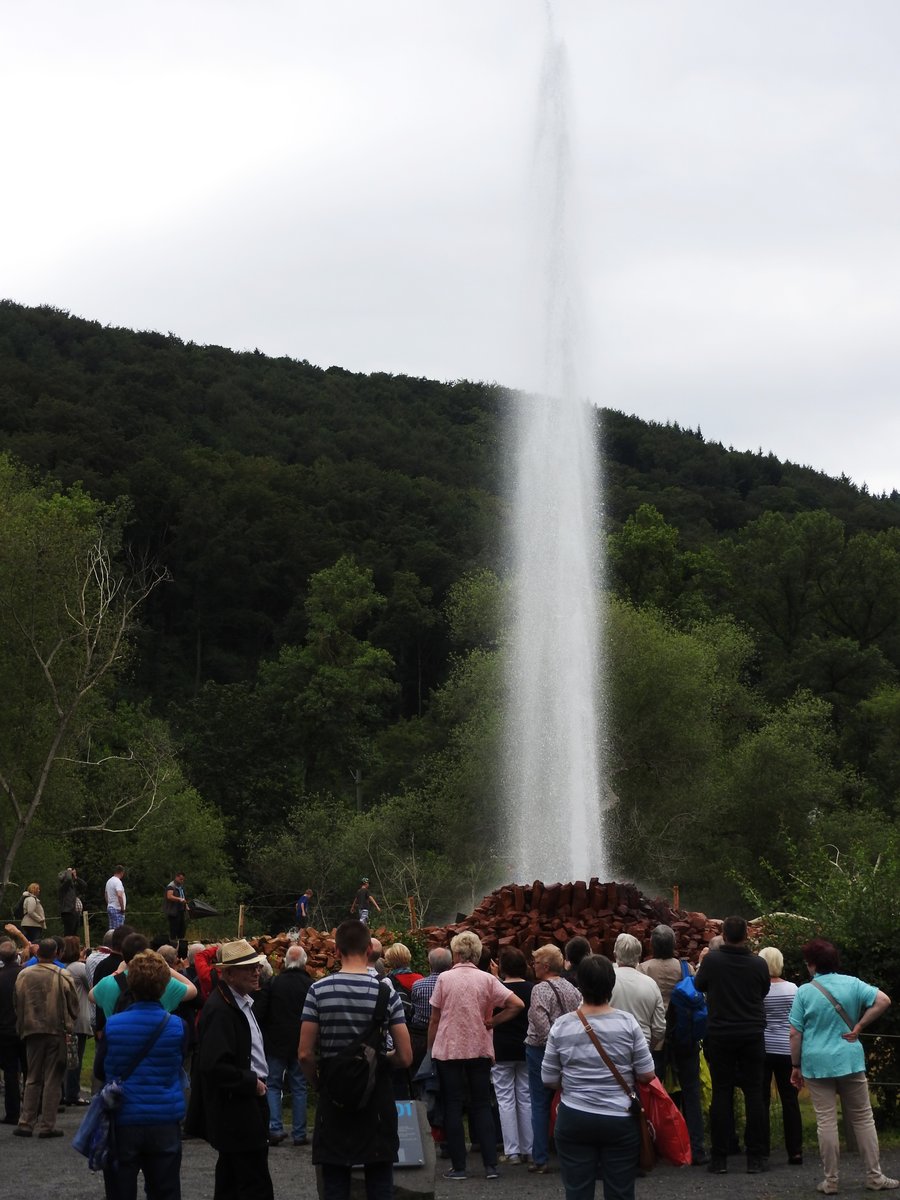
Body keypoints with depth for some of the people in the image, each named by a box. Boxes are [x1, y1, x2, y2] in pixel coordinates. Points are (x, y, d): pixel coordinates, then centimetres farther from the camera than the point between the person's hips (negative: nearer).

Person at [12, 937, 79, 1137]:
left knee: (32, 1079, 13)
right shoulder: (62, 976, -10)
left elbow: (16, 1003, 5)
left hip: (32, 1031, 2)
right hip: (56, 1031, -2)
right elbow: (73, 1004, -2)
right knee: (53, 1080, 4)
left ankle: (26, 1123, 9)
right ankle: (47, 1125, 2)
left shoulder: (24, 975, -3)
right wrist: (68, 1024, 15)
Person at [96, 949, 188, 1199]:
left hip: (122, 1123, -1)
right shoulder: (177, 1027, -8)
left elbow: (100, 1071, 3)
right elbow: (178, 1067, 6)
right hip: (165, 1123, 1)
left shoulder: (112, 1026, -10)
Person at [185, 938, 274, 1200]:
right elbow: (215, 1065, -27)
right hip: (236, 1109, -10)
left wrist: (256, 1081, 9)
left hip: (243, 1103, 10)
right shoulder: (219, 1009, -20)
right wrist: (251, 1082, -17)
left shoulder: (243, 1001, 12)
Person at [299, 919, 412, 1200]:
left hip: (333, 1094, 0)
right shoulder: (386, 991, -7)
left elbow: (305, 1055, -8)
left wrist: (318, 1083, 11)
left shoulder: (319, 990, -6)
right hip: (377, 1096, 0)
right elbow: (405, 1057, -7)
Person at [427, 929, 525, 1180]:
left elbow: (434, 1019, -1)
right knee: (482, 1105, 10)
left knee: (453, 1106, 6)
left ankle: (458, 1166, 5)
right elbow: (518, 1004, -9)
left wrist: (431, 1048, 9)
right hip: (480, 1049, 1)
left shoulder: (445, 979, -5)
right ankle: (491, 1165, 5)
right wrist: (493, 1021, 0)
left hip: (448, 1049, -1)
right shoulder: (487, 979, -2)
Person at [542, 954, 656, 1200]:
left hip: (573, 1120, 1)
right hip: (620, 1121, -1)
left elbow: (549, 1080, 2)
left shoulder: (561, 1026, -5)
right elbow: (646, 1075, -4)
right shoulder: (627, 1022, -8)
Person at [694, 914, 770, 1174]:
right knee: (754, 1094, 6)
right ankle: (756, 1157, 8)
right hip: (752, 1035, 0)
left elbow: (699, 985, 7)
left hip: (720, 1035, 0)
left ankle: (719, 1158, 6)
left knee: (721, 1093, 5)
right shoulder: (758, 964, -9)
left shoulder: (712, 960, -12)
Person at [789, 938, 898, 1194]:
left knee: (826, 1121, 2)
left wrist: (796, 1066, 5)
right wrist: (859, 1026, -3)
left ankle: (830, 1180, 5)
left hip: (816, 1064, -1)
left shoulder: (804, 992, -4)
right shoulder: (852, 983, 0)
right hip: (850, 1061, 1)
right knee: (862, 1118, 10)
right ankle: (875, 1177, 11)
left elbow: (795, 1033, -3)